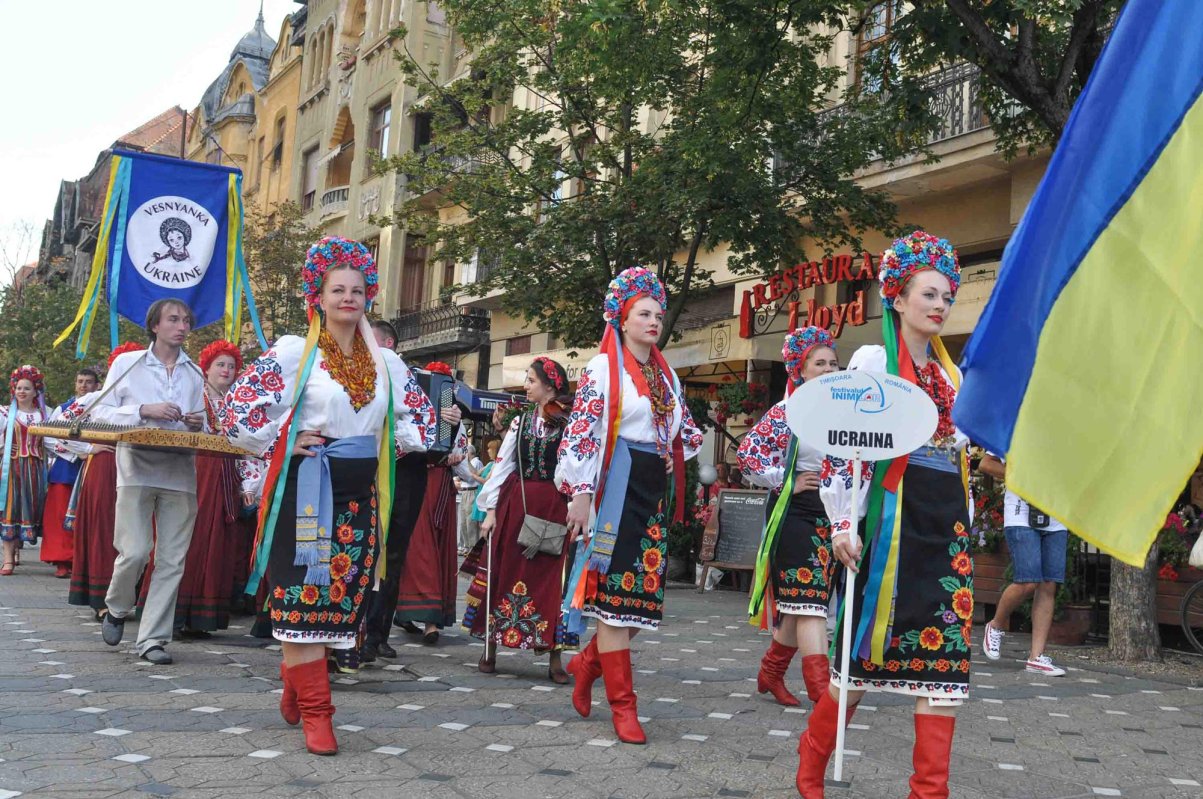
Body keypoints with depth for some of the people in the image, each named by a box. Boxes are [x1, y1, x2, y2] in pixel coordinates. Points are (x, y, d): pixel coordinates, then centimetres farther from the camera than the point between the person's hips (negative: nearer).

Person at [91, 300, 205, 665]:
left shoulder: (195, 374, 17)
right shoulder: (127, 364, 8)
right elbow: (100, 412, 3)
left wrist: (198, 425, -2)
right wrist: (144, 410, -10)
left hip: (180, 474, 3)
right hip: (137, 469, -3)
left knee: (171, 560, -1)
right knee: (135, 551, -12)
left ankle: (153, 639, 6)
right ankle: (115, 610, 18)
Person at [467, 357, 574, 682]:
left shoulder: (571, 423, -3)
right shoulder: (521, 421, 11)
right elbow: (502, 465, 10)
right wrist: (491, 510, 4)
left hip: (554, 507, -4)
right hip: (515, 504, 4)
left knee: (551, 577, -2)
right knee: (504, 573, 6)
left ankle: (554, 659, 4)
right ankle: (490, 649, 18)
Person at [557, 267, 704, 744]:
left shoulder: (667, 375, 17)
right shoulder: (602, 368, -3)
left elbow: (683, 430, 29)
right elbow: (581, 432, -9)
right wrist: (580, 493, -15)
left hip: (656, 489, 7)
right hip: (617, 488, -7)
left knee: (645, 594, 5)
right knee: (616, 592, -6)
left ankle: (588, 662, 28)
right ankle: (622, 704, 0)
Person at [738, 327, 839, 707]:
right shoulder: (786, 412, -4)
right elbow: (748, 453, -8)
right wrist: (787, 483, -10)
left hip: (834, 515, 6)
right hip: (796, 514, -6)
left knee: (802, 603, 10)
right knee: (809, 601, -11)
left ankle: (771, 672, 27)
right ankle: (822, 693, -14)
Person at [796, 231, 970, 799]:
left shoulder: (951, 372, 16)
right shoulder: (874, 359, -3)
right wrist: (842, 524, -15)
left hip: (949, 522, 6)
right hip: (897, 516, -6)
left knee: (944, 650, 0)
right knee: (870, 648, 0)